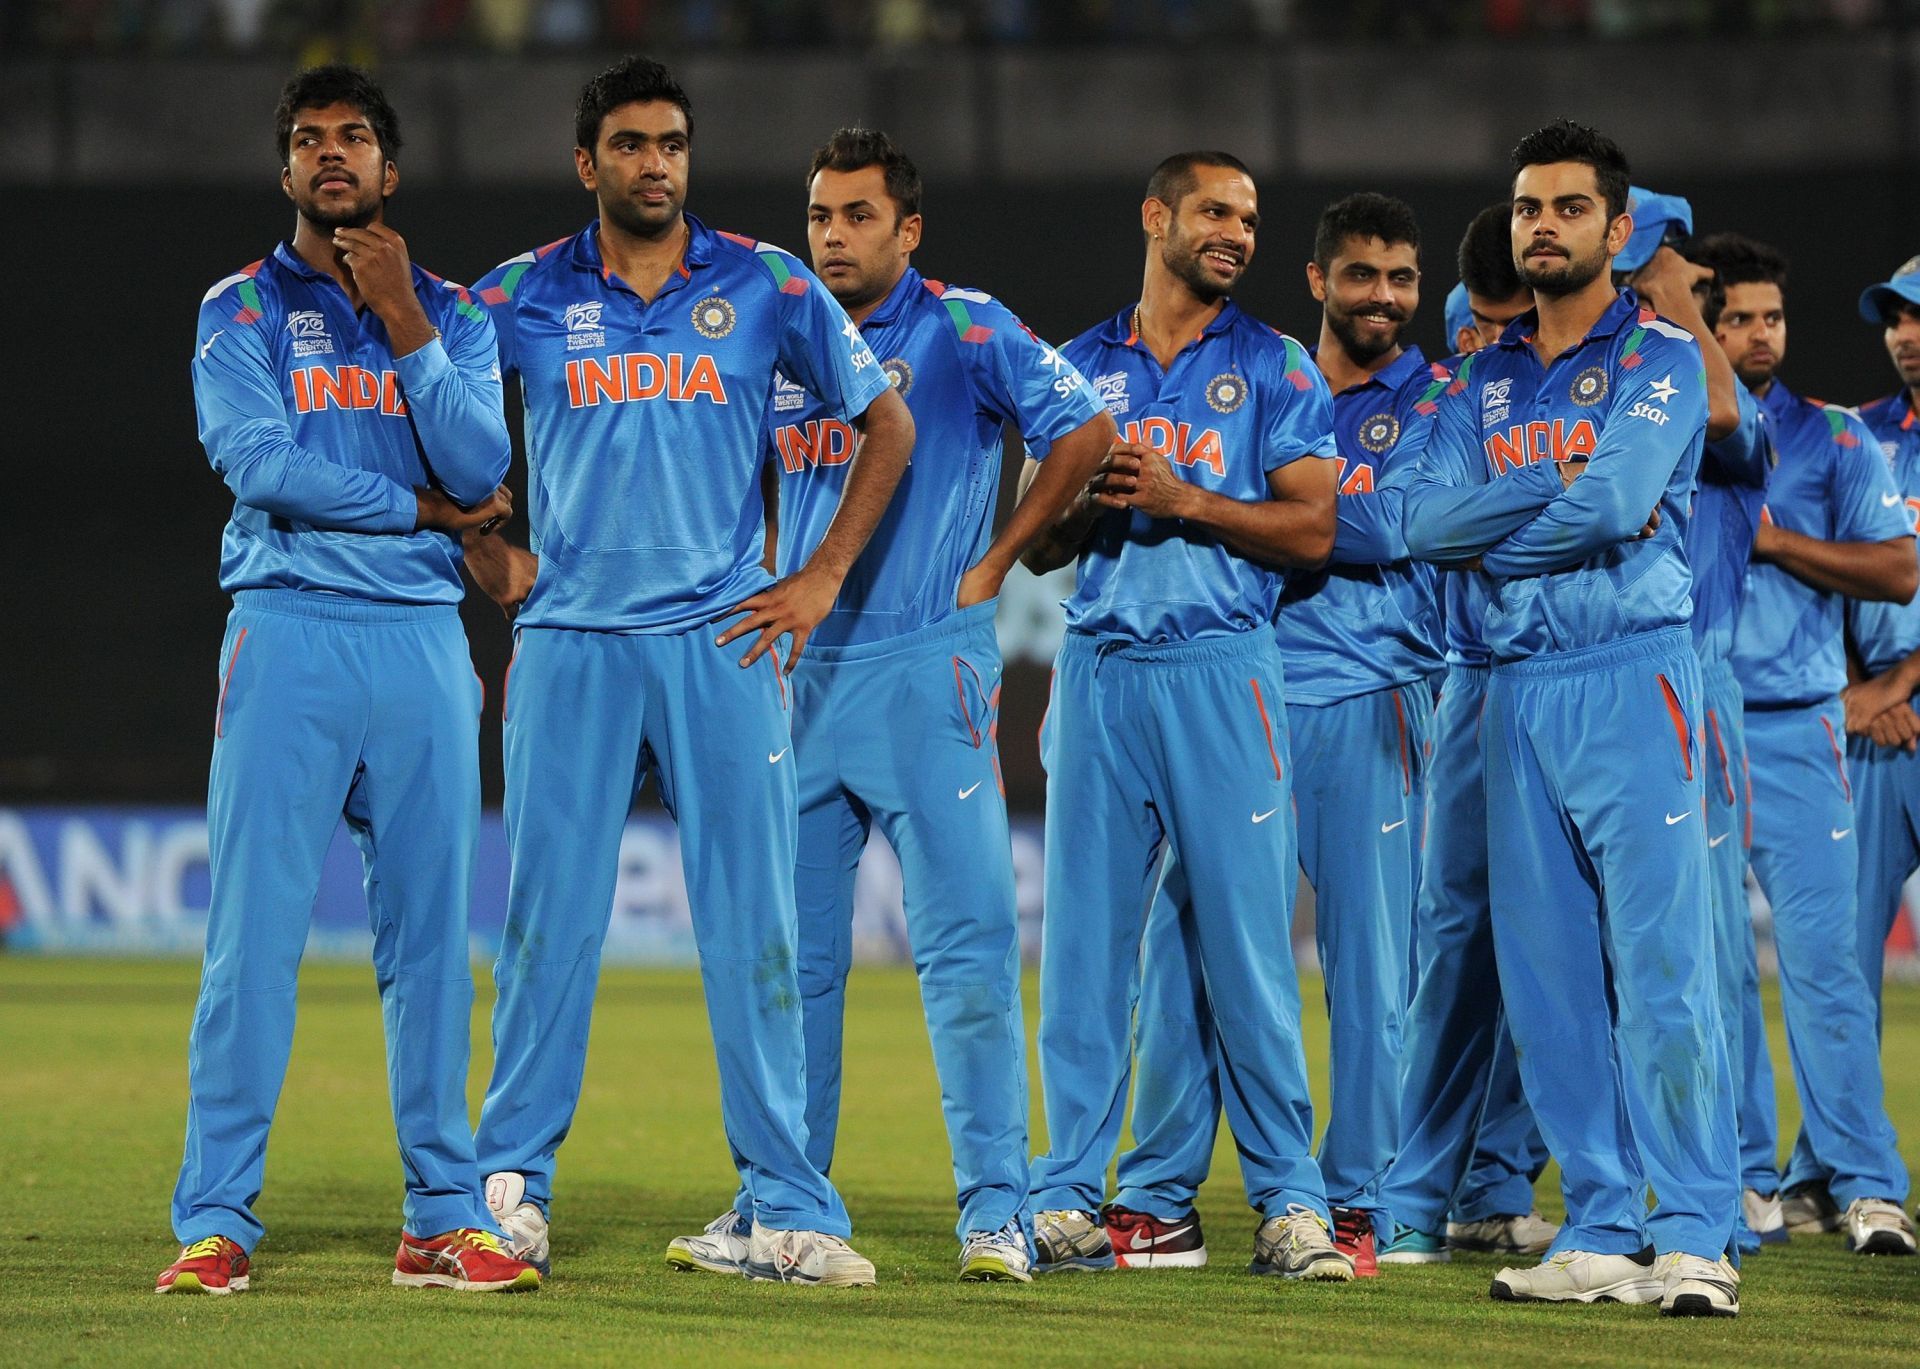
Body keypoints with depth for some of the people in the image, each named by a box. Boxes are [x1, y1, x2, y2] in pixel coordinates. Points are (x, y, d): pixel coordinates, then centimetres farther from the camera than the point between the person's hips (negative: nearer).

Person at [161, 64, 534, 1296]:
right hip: (289, 630, -3)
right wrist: (423, 506, -5)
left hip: (425, 640, 3)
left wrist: (403, 322, -7)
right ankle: (216, 1222, -8)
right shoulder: (241, 311, 7)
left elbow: (480, 470, -2)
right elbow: (262, 464, -9)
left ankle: (445, 1217, 7)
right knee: (254, 930, -8)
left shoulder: (453, 315, 14)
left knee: (433, 937, 2)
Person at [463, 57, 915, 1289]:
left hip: (723, 640, 0)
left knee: (755, 926, -2)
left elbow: (888, 427, 12)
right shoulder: (523, 297, 5)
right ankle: (513, 1180, 11)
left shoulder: (768, 287, 5)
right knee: (549, 915, 1)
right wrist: (500, 569, 6)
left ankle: (789, 1210, -1)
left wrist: (823, 580, 5)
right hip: (571, 646, 0)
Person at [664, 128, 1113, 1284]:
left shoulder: (962, 331, -3)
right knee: (792, 948, 7)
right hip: (801, 669, 6)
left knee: (965, 939, -9)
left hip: (926, 667, -6)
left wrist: (995, 564, -6)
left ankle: (997, 1207, -7)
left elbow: (1085, 429, -8)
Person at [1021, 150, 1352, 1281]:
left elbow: (1312, 530, -2)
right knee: (1085, 938, 1)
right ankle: (1070, 1193, 6)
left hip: (1222, 666, -2)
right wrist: (1093, 499, -6)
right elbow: (1039, 545, 15)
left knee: (1249, 938, -5)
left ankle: (1290, 1200, -2)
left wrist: (1183, 499, -12)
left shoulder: (1274, 369, 7)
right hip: (1100, 668, 2)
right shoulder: (1079, 368, 15)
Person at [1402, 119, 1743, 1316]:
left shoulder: (1660, 358, 0)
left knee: (1661, 966, -11)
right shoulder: (1482, 382, 16)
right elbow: (1429, 522, 1)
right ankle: (1601, 1233, 8)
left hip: (1632, 677, -6)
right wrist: (1559, 485, -9)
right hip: (1517, 689, 6)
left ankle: (1696, 1236, -11)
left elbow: (1615, 505, -15)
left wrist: (1496, 533, -3)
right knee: (1547, 975, 4)